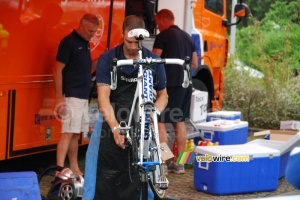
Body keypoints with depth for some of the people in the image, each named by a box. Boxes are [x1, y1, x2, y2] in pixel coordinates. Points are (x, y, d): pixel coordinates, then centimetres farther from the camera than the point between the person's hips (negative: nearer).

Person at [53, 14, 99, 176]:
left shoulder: (85, 43, 15)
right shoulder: (69, 42, -10)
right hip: (71, 96, -9)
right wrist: (59, 98, -18)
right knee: (68, 133, -15)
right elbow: (58, 70, -14)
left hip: (83, 96, 9)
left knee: (76, 134, 13)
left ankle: (74, 168, 21)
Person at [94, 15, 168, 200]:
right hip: (114, 124, -1)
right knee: (108, 176, -5)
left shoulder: (154, 61, -2)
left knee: (134, 177, 1)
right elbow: (103, 97, -12)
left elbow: (163, 95, 9)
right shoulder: (108, 59, -6)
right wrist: (115, 127, -27)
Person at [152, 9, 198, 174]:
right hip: (185, 84, 8)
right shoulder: (187, 36, 15)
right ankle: (179, 163, 18)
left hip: (170, 83, -8)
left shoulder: (163, 36, -6)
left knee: (160, 122, -5)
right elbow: (194, 64, 18)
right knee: (179, 122, 14)